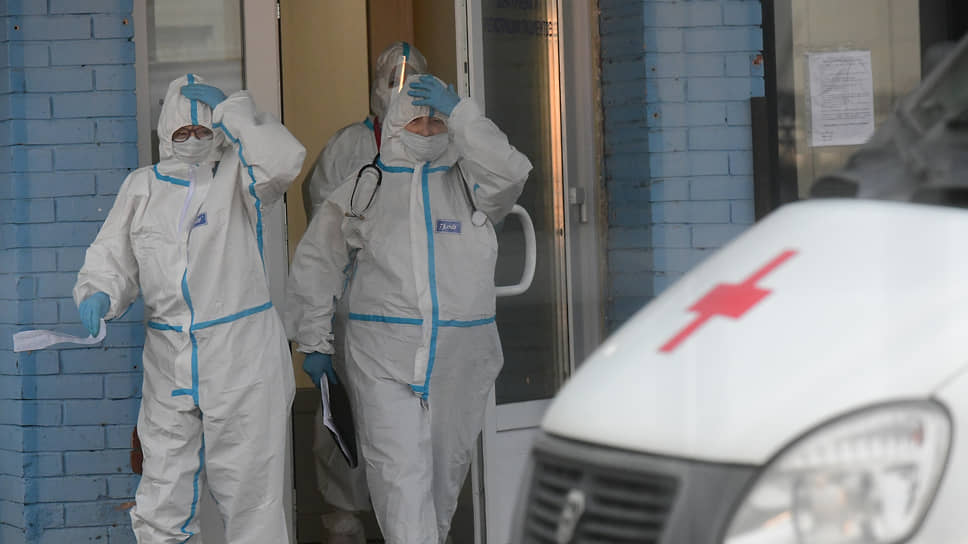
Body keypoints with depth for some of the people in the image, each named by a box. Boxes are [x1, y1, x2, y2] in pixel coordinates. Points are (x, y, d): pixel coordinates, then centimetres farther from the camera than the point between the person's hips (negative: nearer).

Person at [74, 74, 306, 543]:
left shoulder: (237, 177, 1)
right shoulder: (143, 187, 11)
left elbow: (284, 159, -20)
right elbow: (111, 258, 13)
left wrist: (228, 109, -14)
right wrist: (98, 294, -8)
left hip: (243, 356, -3)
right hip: (169, 360, 3)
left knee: (249, 495, 3)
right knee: (161, 505, 6)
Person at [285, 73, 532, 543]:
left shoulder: (468, 184, 9)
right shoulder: (363, 190, 8)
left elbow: (511, 172, -14)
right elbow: (315, 263, 13)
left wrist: (460, 114, -16)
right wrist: (313, 339, 11)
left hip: (461, 357, 2)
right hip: (383, 358, -2)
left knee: (446, 469, 11)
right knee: (400, 472, -11)